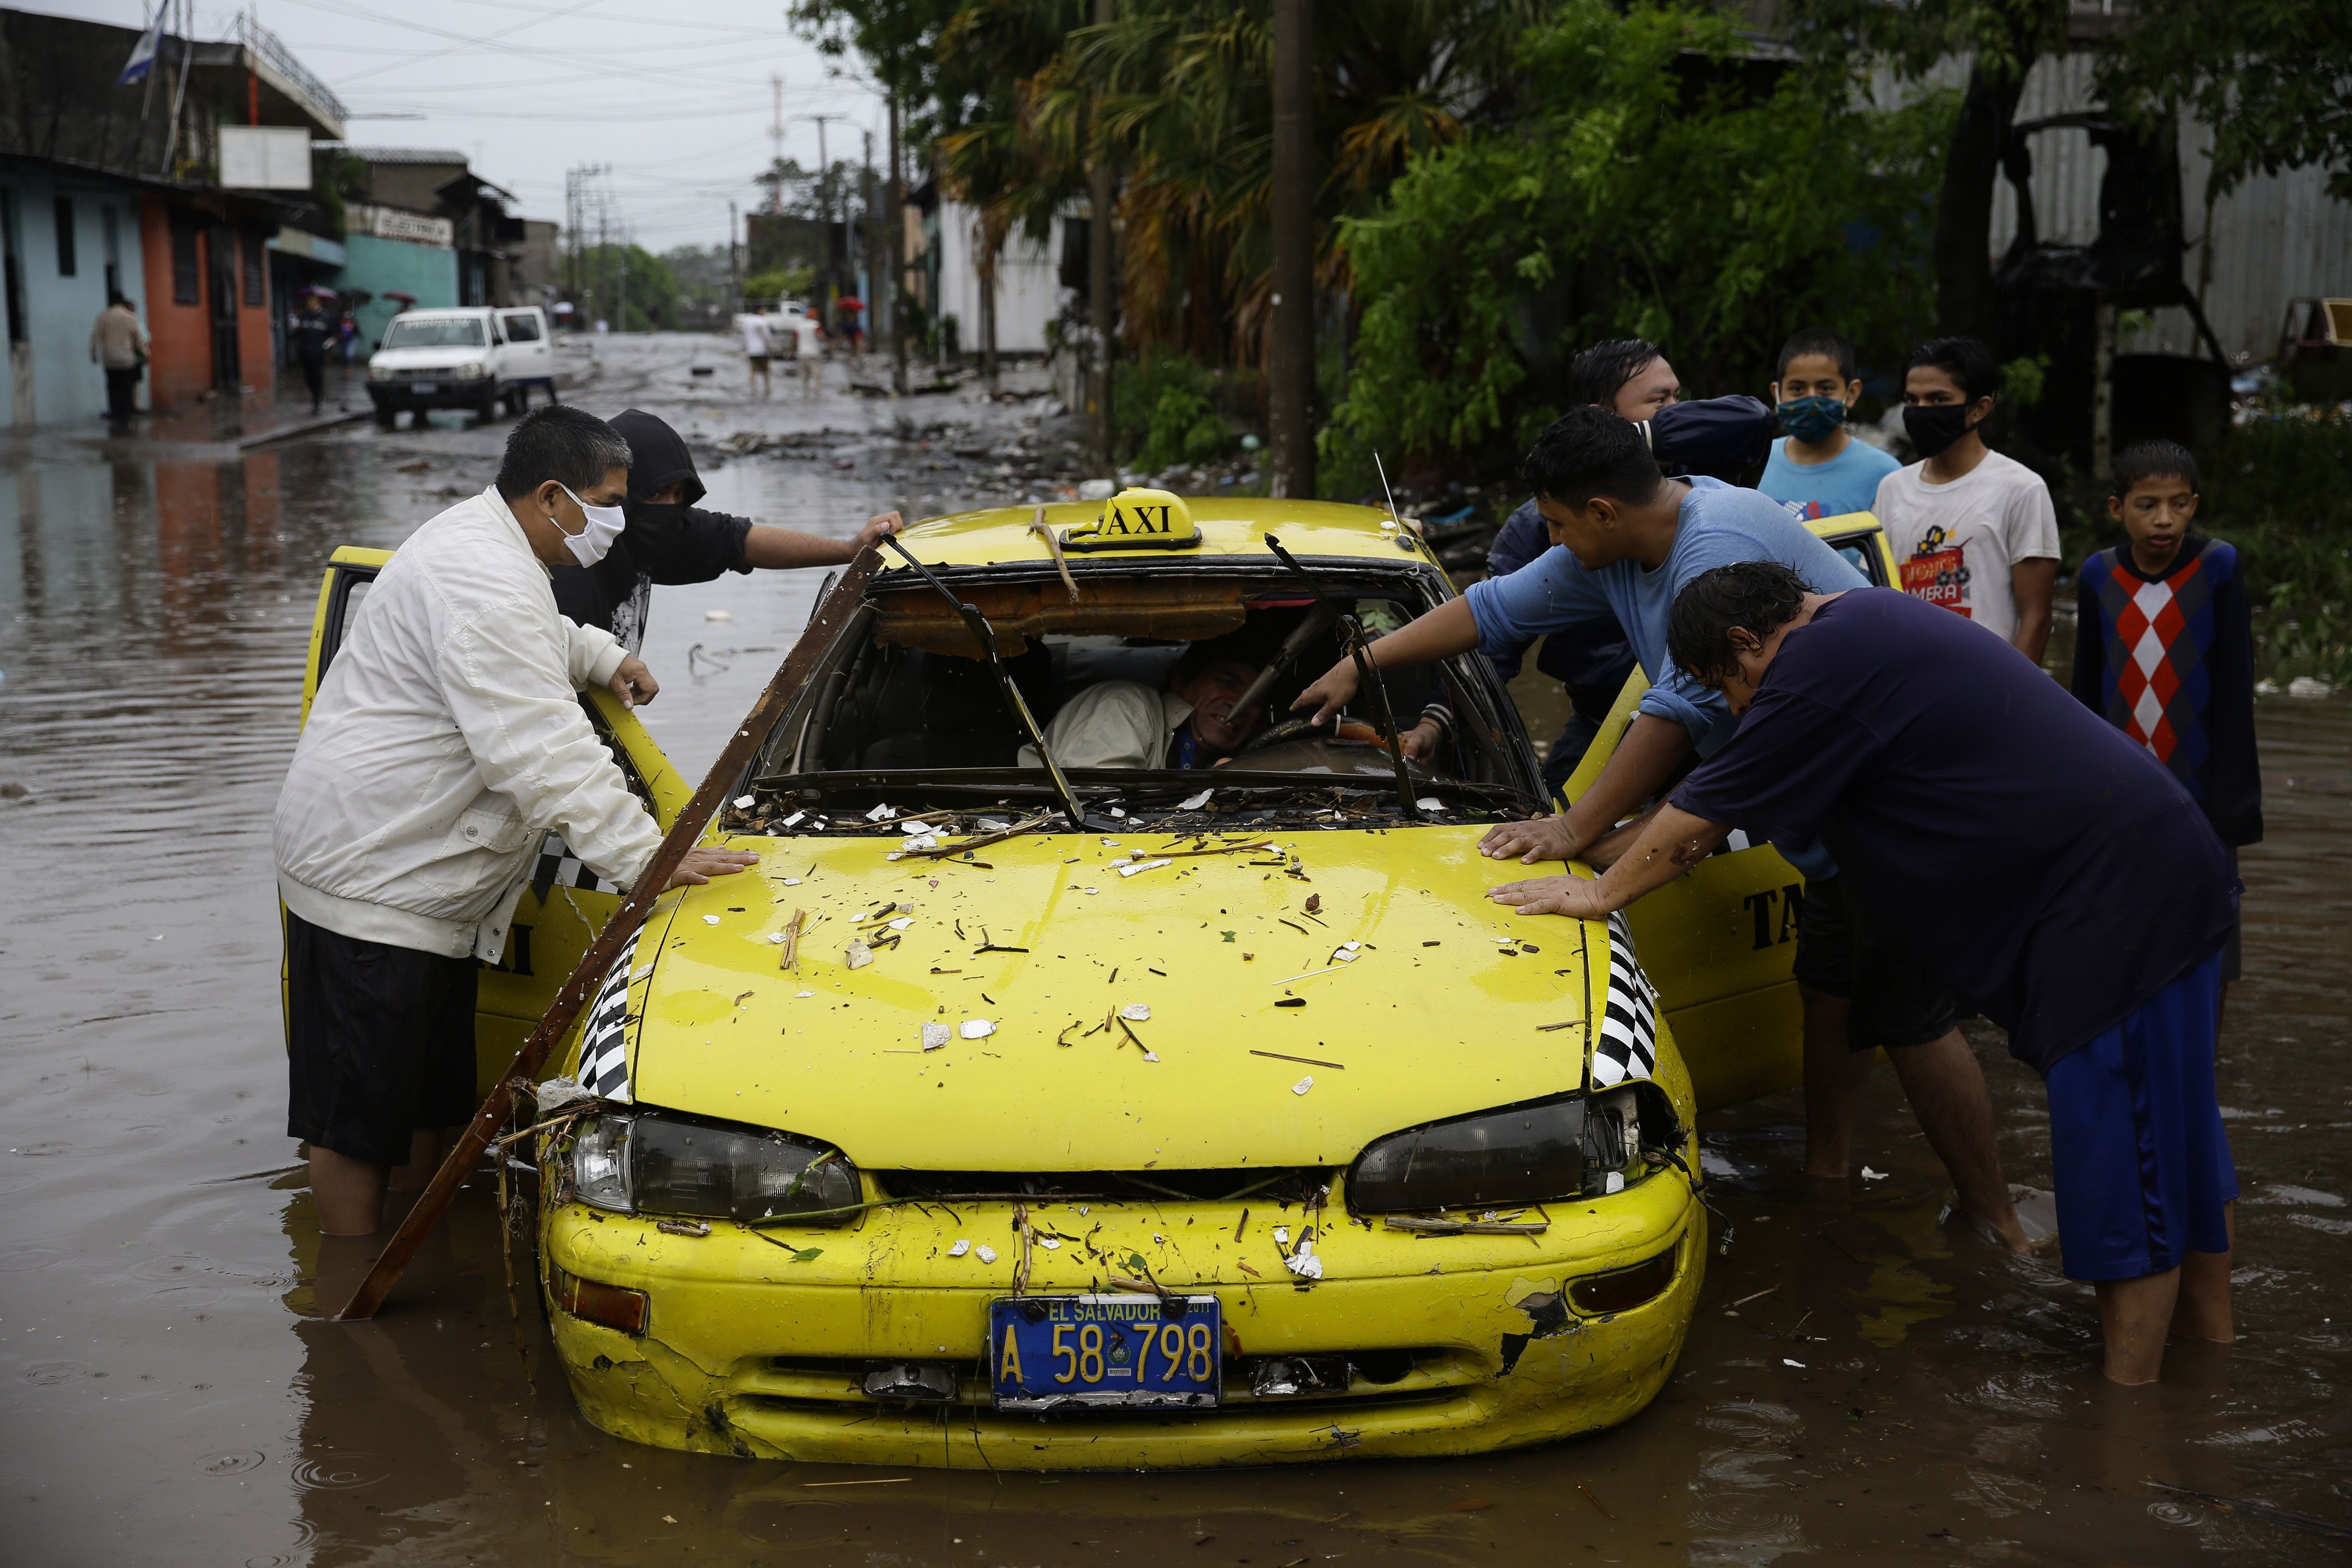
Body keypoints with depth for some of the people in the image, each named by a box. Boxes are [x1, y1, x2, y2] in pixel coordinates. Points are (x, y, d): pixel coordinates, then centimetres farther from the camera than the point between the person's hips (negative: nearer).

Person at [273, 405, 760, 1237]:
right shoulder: (481, 583, -24)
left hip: (424, 876, 11)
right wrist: (647, 858, -32)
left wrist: (604, 655, 24)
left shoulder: (484, 539, 12)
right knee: (358, 1121, -3)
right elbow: (543, 755, -31)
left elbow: (538, 637, 38)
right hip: (371, 882, -11)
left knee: (429, 1101, 19)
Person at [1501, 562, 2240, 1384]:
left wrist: (1600, 892, 9)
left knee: (2123, 1169, -3)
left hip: (2120, 902, -11)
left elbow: (1697, 825, -6)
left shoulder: (1820, 664, -14)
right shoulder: (1870, 616, 18)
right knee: (2175, 1140, 20)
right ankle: (2208, 1333, 31)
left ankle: (2127, 1391, 3)